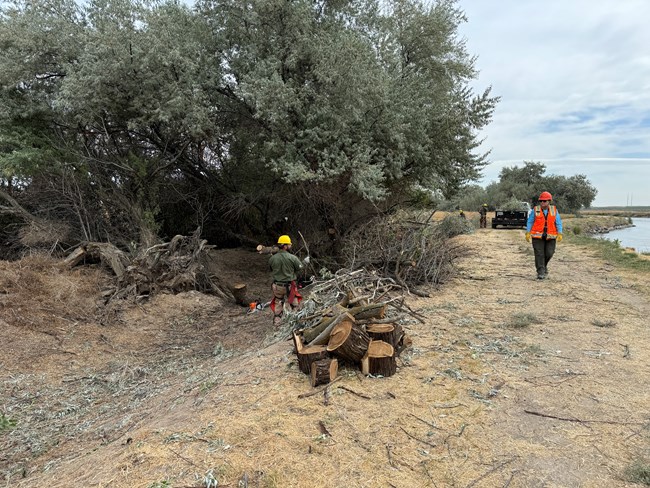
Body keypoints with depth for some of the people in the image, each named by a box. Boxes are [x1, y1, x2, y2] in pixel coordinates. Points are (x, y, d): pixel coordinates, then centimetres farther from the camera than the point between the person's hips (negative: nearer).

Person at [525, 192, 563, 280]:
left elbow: (558, 223, 6)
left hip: (550, 237, 2)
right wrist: (528, 233, -6)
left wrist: (560, 234, -4)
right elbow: (530, 222, 2)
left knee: (549, 253, 2)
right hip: (537, 236, -1)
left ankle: (544, 266, 32)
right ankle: (541, 272, -1)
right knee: (539, 254, -5)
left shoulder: (554, 210, 6)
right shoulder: (535, 210, 1)